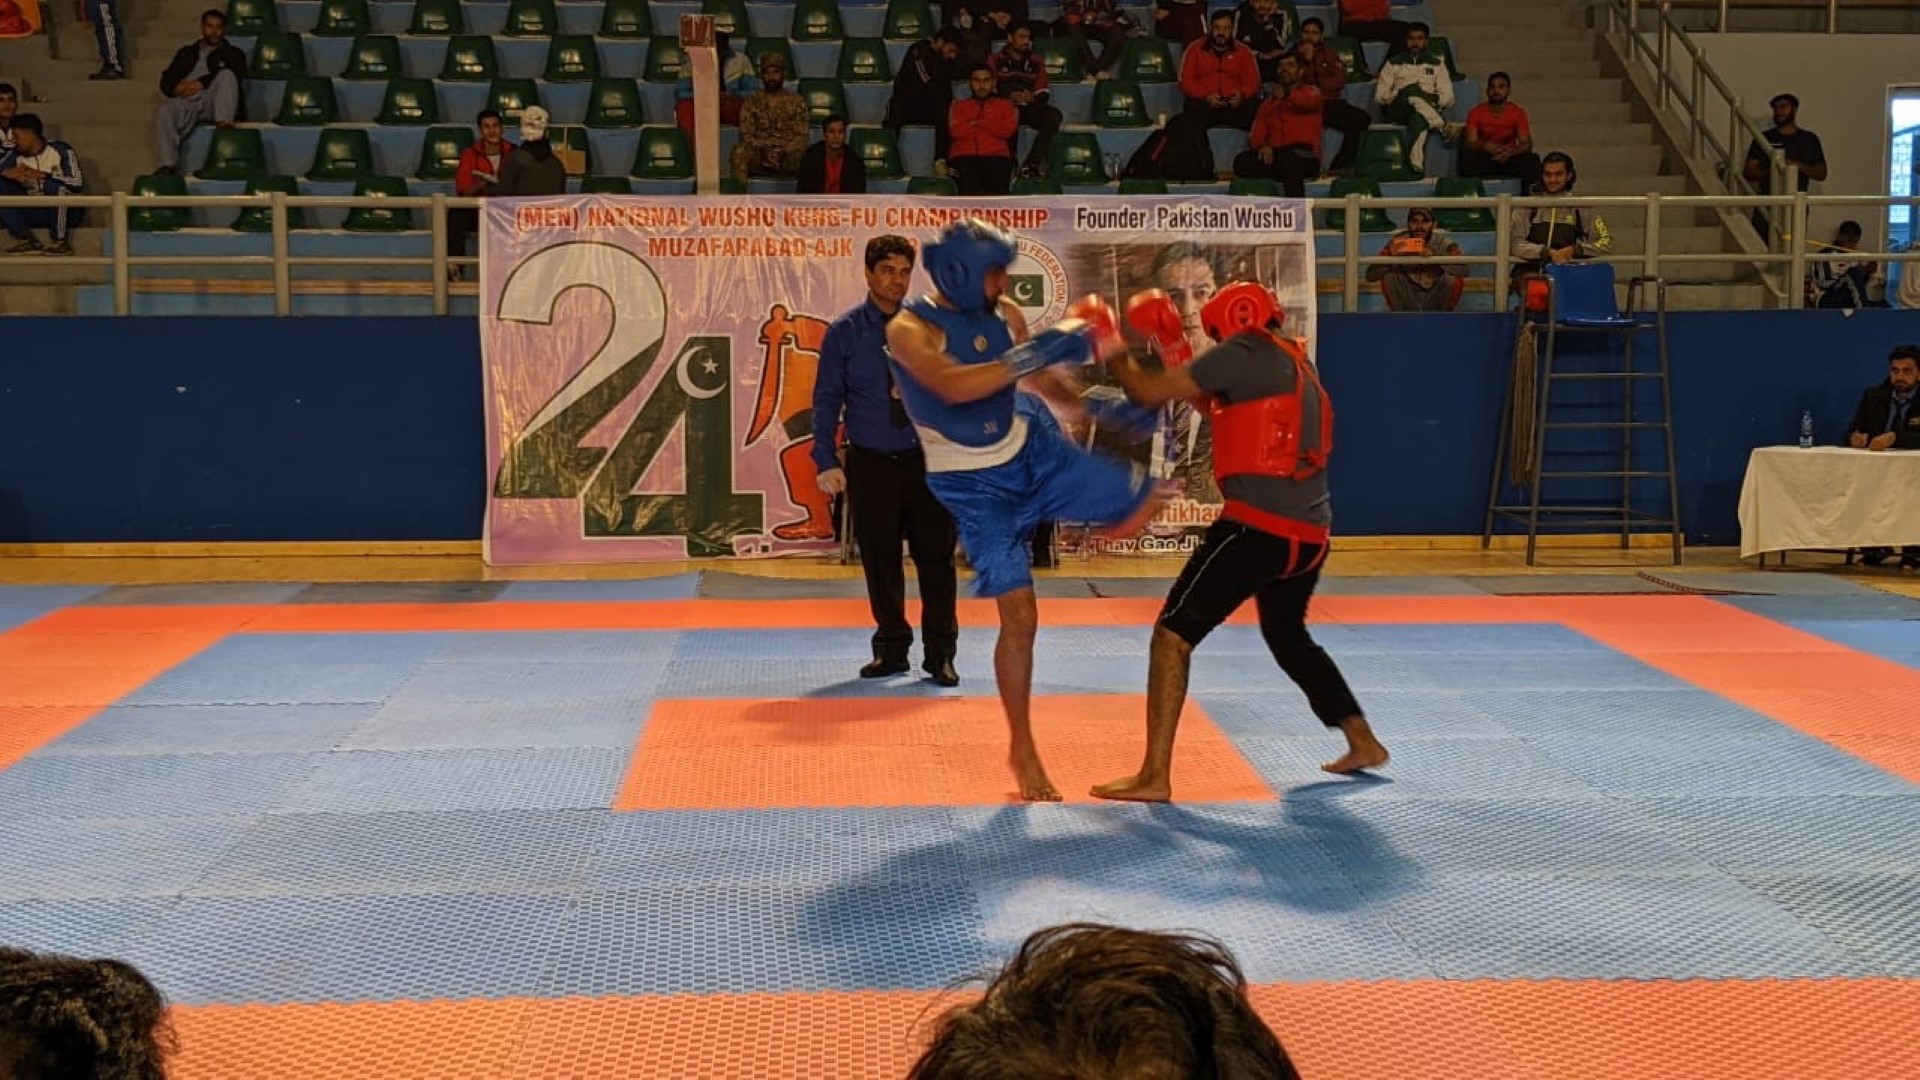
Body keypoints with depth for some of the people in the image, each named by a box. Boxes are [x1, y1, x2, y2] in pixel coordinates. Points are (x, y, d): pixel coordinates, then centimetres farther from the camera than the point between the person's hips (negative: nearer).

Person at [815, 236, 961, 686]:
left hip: (928, 460, 0)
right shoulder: (844, 333, 1)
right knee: (880, 561, 7)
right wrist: (827, 462, -8)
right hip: (871, 464, 0)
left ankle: (940, 653, 11)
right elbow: (827, 400, 1)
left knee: (936, 557, 0)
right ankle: (891, 649, 21)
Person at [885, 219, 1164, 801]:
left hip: (1032, 450, 5)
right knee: (1019, 615, -7)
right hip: (973, 485, -5)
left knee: (1143, 506, 2)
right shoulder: (909, 329, -21)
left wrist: (1093, 406, 7)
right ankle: (1022, 752, 10)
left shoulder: (1005, 315, -3)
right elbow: (955, 386, -40)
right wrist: (1034, 353, -39)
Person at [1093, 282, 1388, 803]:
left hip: (1257, 525, -9)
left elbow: (1149, 392, -7)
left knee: (1174, 633, -6)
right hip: (1309, 533, 9)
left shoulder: (1245, 353, -5)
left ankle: (1155, 775, -11)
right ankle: (1363, 743, 37)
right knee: (1288, 636, 30)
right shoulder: (1296, 364, 19)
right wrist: (1174, 354, 23)